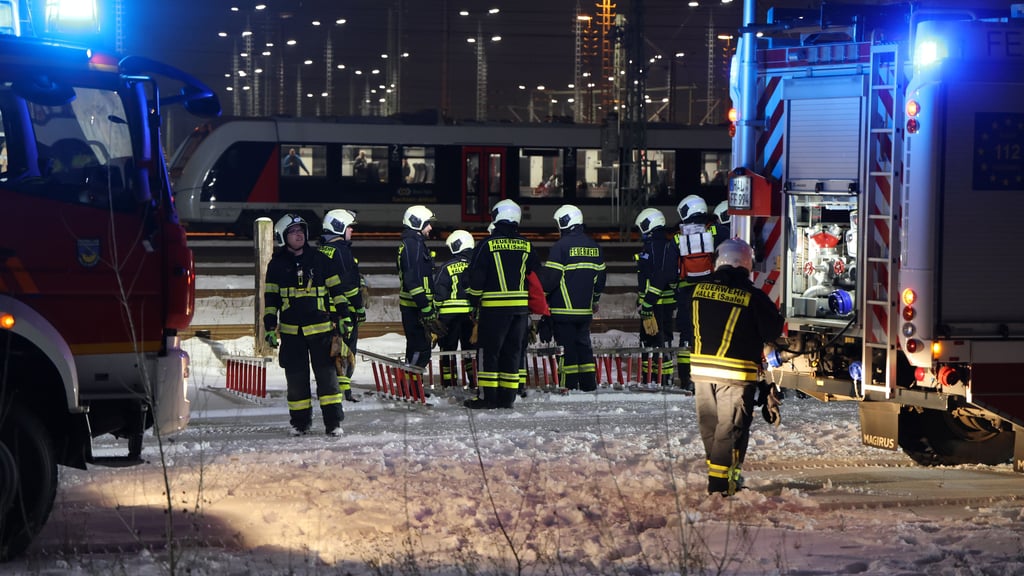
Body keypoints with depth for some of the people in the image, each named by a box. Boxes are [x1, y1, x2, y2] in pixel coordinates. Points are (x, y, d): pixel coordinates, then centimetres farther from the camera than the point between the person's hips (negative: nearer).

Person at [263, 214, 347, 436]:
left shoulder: (319, 260, 6)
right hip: (291, 331, 1)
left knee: (326, 374, -5)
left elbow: (336, 289, 10)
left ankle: (334, 421, -2)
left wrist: (342, 316, 6)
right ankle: (300, 422, 12)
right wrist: (270, 326, 3)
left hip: (321, 328, -1)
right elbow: (270, 298, 10)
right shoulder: (277, 265, 7)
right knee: (296, 377, 3)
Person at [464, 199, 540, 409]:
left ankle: (487, 396, -2)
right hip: (520, 307, 4)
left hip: (494, 307, -4)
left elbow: (476, 277, -7)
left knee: (489, 350, 1)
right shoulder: (526, 246, 6)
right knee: (513, 351, 10)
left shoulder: (487, 245, -7)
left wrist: (474, 302, 4)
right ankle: (507, 397, 11)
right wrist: (534, 305, 25)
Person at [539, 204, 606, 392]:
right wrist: (595, 299, 30)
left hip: (563, 308, -6)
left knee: (567, 346, -2)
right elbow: (600, 276, 17)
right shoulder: (594, 246, 9)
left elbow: (549, 277, -15)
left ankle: (570, 385, -2)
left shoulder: (560, 246, -13)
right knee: (584, 344, 14)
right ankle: (589, 384, 13)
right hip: (585, 309, 6)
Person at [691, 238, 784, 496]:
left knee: (709, 425, 15)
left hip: (702, 368, 4)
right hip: (737, 373, -4)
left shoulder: (700, 289, 0)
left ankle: (715, 469, 25)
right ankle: (720, 481, 0)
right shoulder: (753, 296, -12)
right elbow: (773, 330, -6)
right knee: (731, 427, 3)